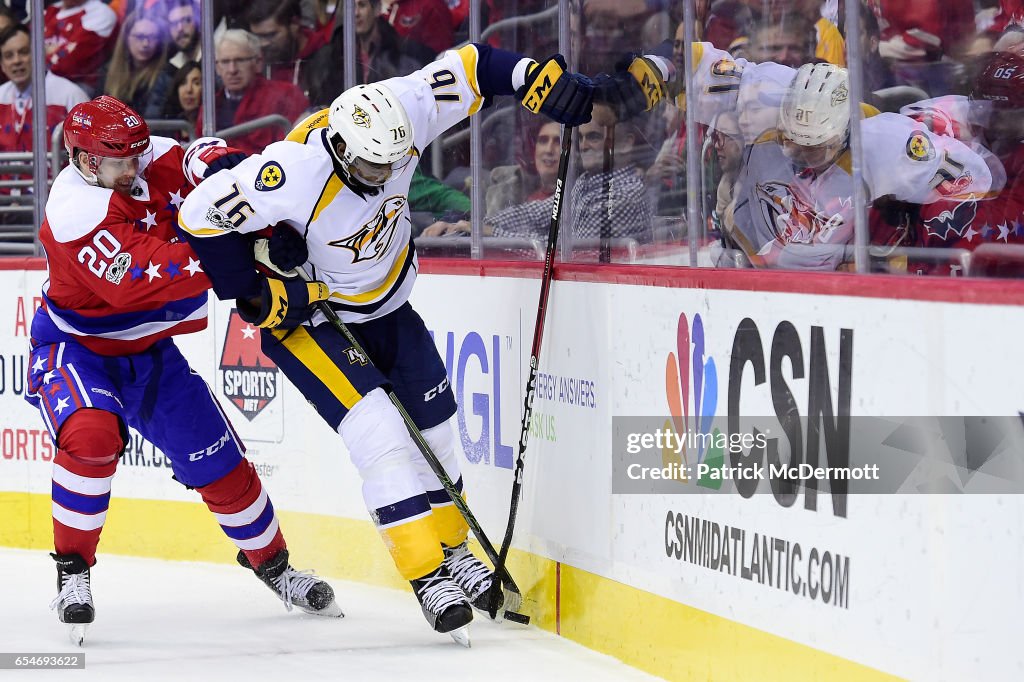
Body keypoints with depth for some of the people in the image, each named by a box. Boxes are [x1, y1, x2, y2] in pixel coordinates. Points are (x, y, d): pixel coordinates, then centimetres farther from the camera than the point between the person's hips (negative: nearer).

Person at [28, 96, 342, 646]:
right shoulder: (75, 212, -31)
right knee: (92, 434, -34)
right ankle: (72, 572, -19)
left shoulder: (154, 160, -13)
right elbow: (137, 279, -41)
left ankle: (271, 562, 29)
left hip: (147, 349, 6)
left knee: (219, 462, 7)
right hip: (74, 347, -6)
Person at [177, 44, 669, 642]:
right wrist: (257, 295, -23)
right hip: (306, 316, -6)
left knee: (433, 428, 10)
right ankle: (427, 574, -12)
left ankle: (450, 547, 32)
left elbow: (471, 70, -10)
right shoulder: (297, 173, -36)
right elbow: (202, 213, -30)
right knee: (382, 437, -19)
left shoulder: (401, 111, -23)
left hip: (387, 302, 6)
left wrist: (552, 84, -20)